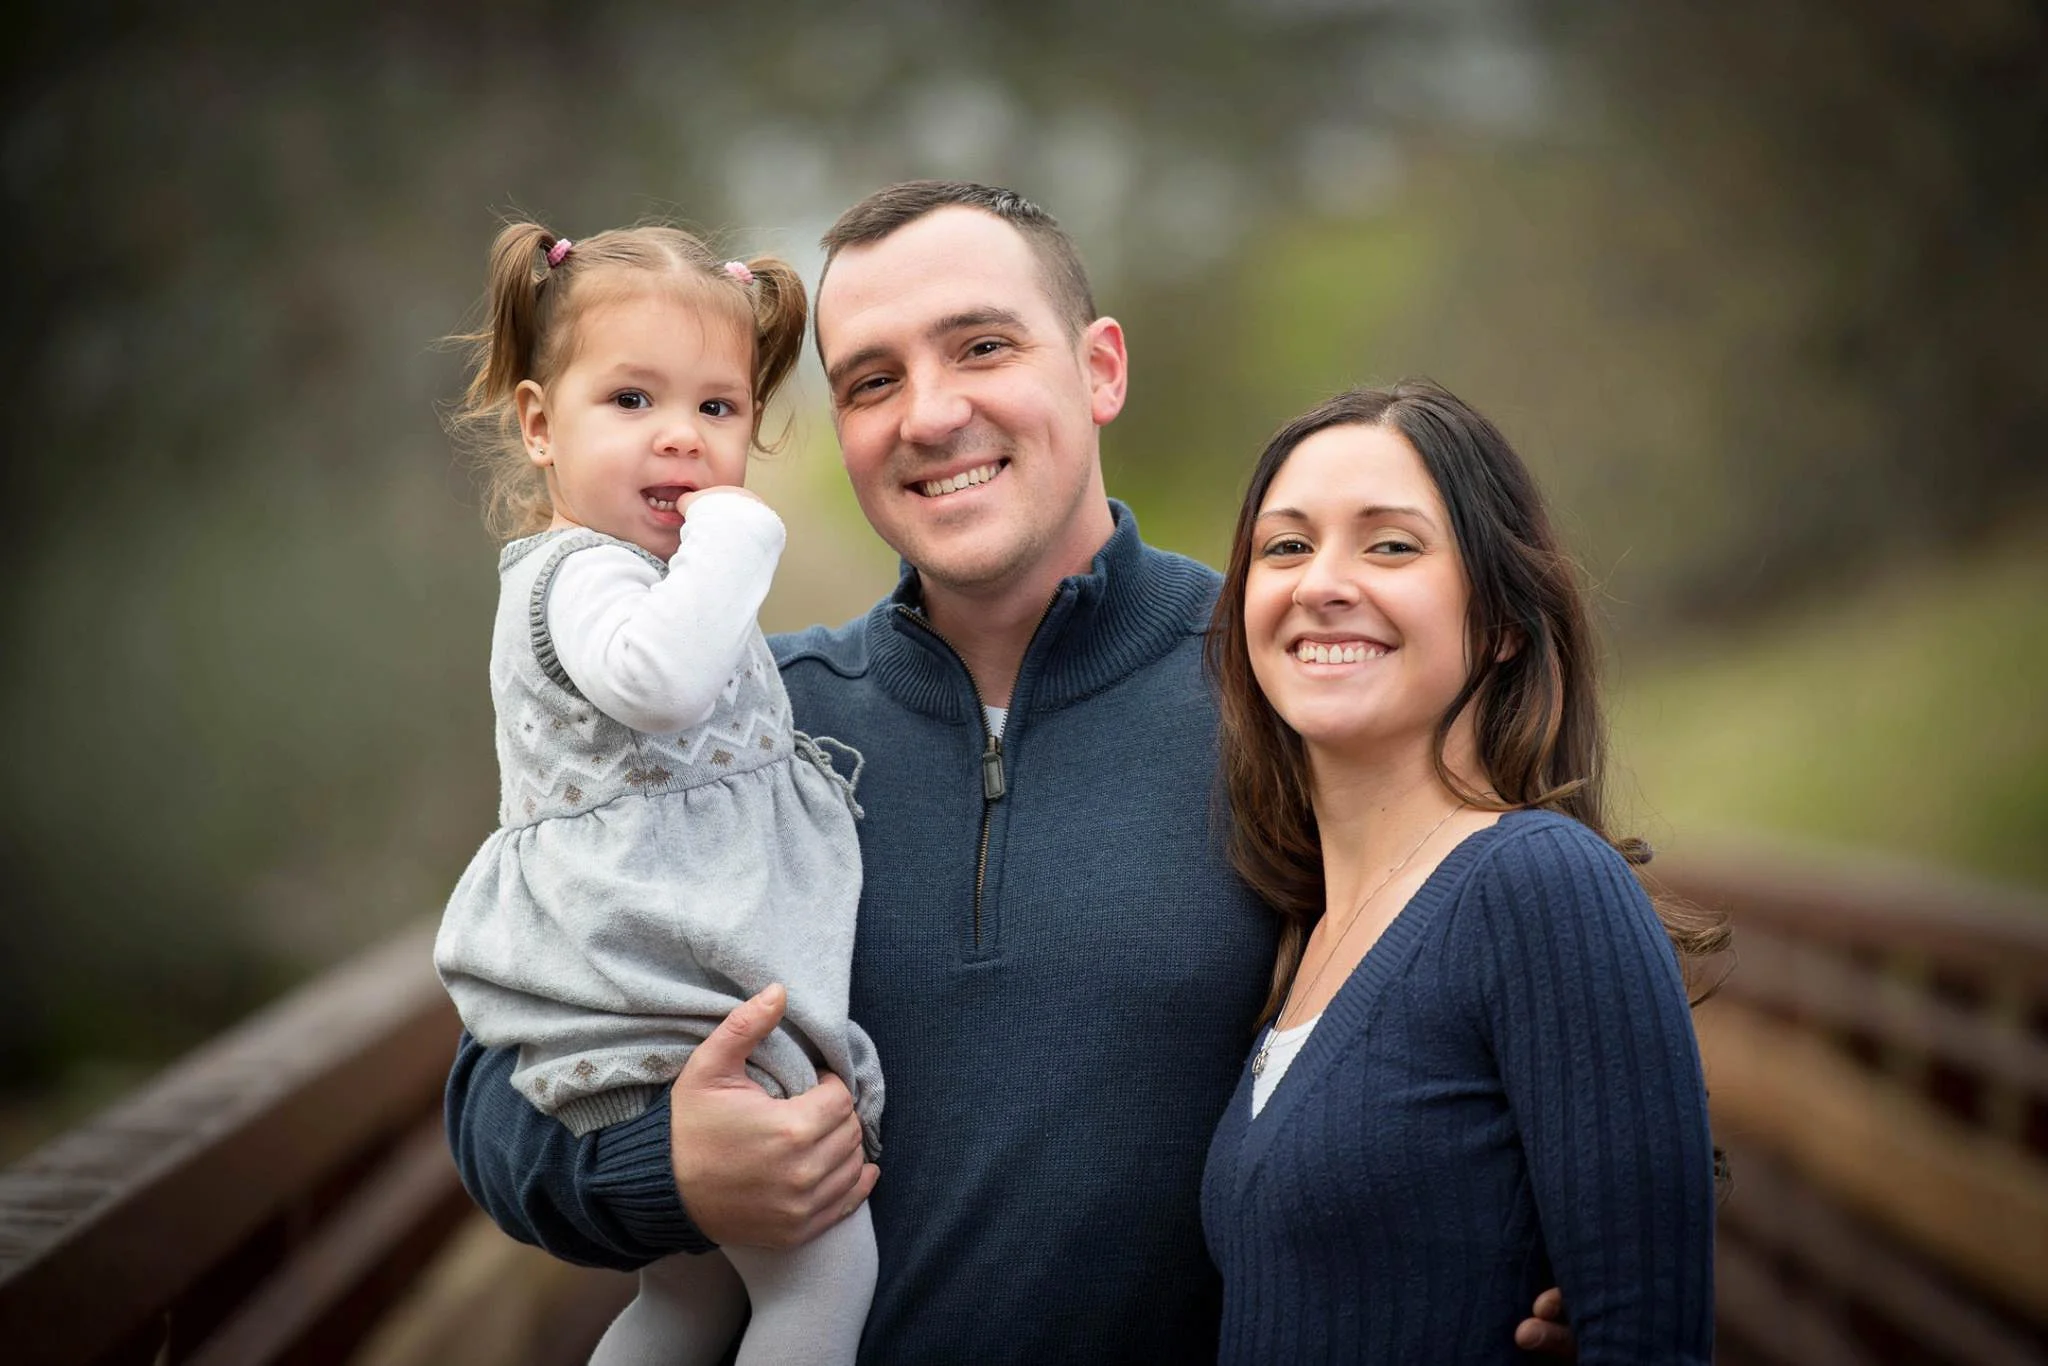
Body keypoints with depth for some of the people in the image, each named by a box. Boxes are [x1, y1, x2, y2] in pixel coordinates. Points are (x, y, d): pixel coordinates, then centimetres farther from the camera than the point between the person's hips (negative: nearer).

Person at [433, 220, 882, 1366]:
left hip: (673, 1002, 11)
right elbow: (658, 678, -38)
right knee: (827, 1263, -10)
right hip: (666, 1015, -11)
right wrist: (733, 534, -26)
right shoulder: (580, 574, -14)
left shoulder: (652, 578, 19)